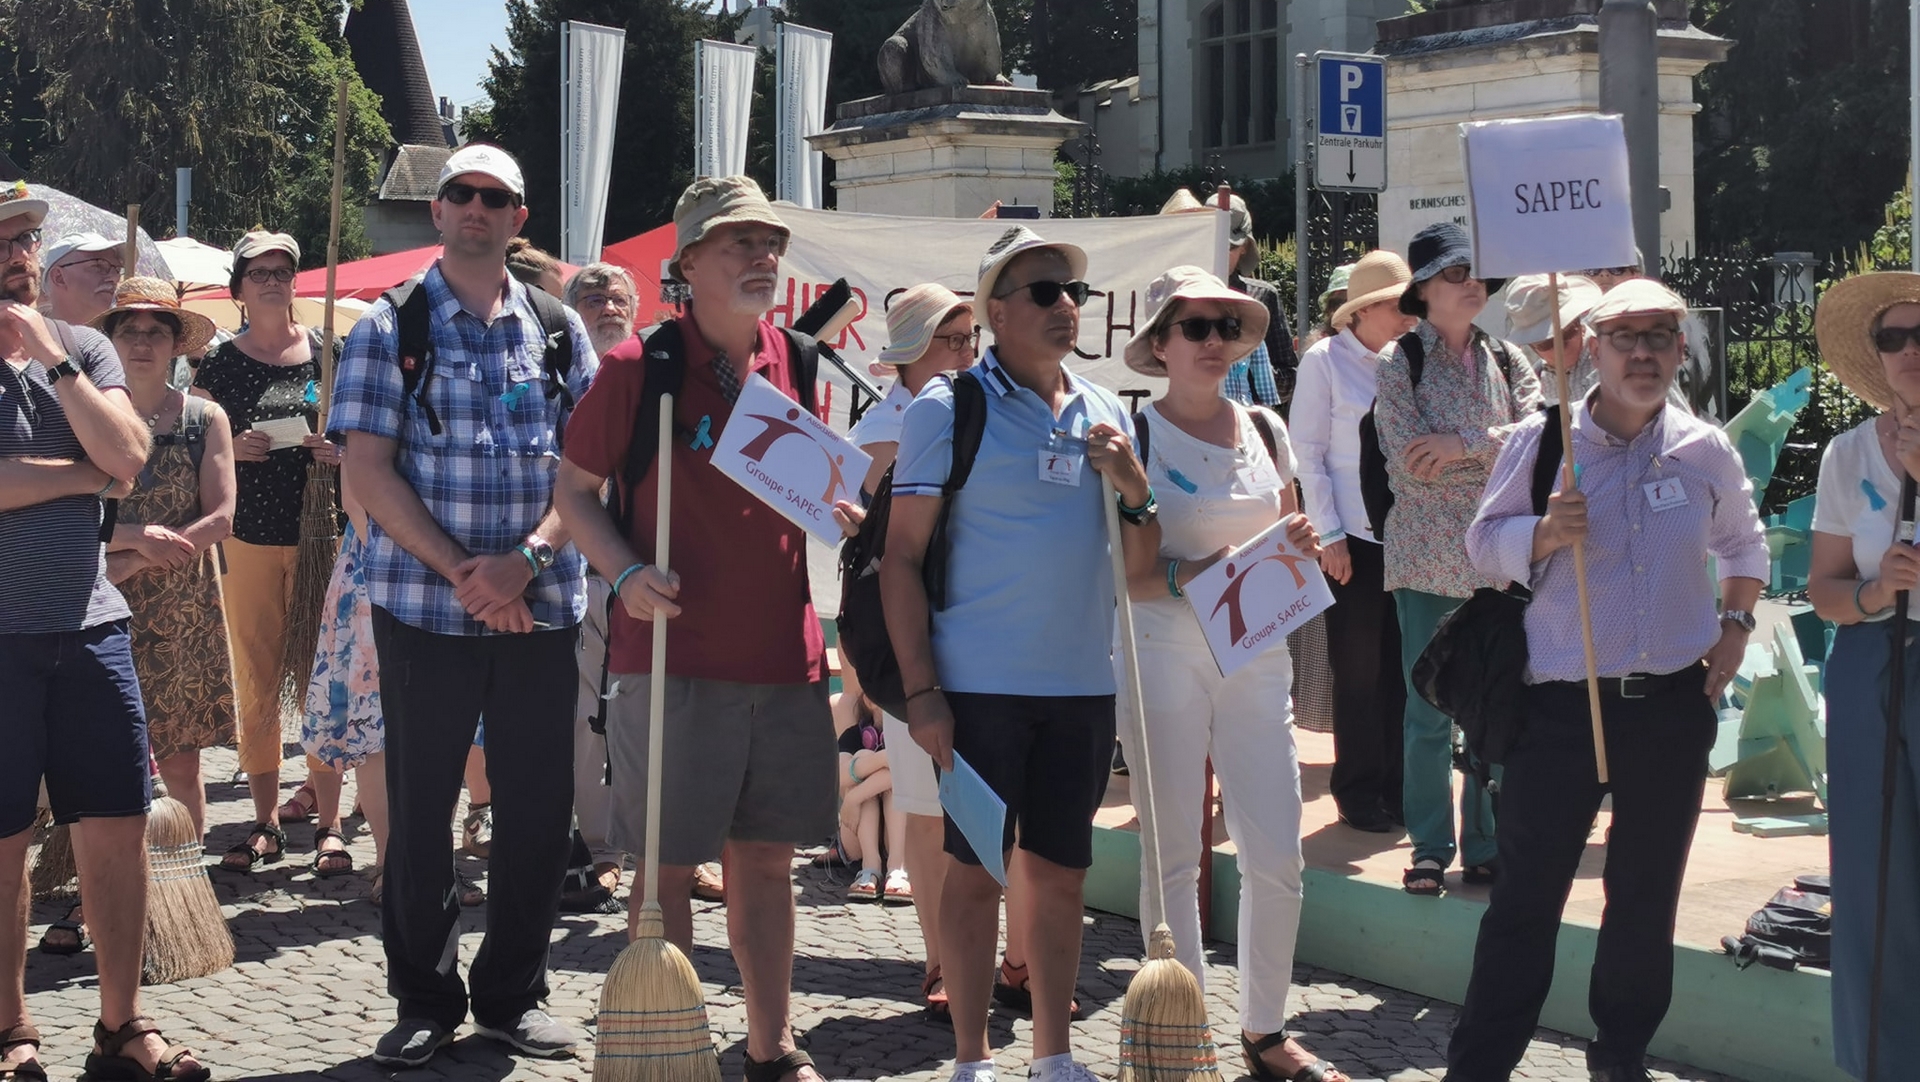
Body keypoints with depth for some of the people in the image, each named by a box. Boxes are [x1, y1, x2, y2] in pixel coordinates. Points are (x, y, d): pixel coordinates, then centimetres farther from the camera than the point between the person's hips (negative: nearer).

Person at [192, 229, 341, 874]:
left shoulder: (329, 356, 6)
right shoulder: (218, 366, 6)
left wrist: (344, 450, -8)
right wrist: (232, 448, -10)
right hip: (248, 539, 0)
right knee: (256, 682, -1)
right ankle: (266, 822, 4)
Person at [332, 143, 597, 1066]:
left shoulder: (559, 330, 10)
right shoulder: (389, 327, 3)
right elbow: (367, 470, -4)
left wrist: (527, 557, -13)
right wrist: (460, 572, -13)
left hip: (542, 604, 2)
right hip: (424, 605, -2)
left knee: (539, 807, 4)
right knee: (419, 807, 3)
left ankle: (512, 994, 18)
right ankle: (424, 1000, 16)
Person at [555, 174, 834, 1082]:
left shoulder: (798, 363, 9)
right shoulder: (639, 367, -6)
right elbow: (574, 486, -1)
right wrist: (626, 573, -16)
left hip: (786, 655, 5)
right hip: (676, 656, -5)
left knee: (767, 858, 13)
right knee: (669, 866, 1)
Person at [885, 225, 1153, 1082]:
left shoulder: (1105, 414, 12)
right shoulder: (949, 407, -3)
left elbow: (1146, 558, 15)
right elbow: (901, 553, -6)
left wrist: (1133, 486, -6)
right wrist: (920, 689, -12)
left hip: (1083, 682, 5)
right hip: (980, 682, -4)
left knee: (1061, 872, 10)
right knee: (976, 868, 1)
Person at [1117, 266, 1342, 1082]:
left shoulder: (1265, 430, 11)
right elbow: (1112, 573, -7)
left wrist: (1299, 549, -1)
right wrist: (1194, 573, -22)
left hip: (1257, 656, 4)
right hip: (1165, 656, -4)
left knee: (1278, 859, 1)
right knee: (1173, 858, 0)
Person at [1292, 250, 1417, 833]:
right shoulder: (1325, 361, -2)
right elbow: (1308, 452, -3)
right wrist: (1329, 534, -8)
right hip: (1353, 538, -3)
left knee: (1402, 666, 4)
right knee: (1359, 669, 3)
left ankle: (1398, 788, 15)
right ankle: (1359, 791, 14)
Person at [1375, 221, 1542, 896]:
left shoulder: (1507, 360, 11)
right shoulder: (1399, 364, -1)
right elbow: (1411, 465, -13)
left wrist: (1463, 445, -17)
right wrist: (1498, 453, -9)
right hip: (1428, 558, -3)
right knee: (1429, 712, -1)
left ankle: (1486, 846, 14)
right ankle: (1430, 849, 9)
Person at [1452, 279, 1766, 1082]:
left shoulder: (1706, 452, 4)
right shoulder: (1542, 440, -4)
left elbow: (1743, 543, 22)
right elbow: (1484, 544, 2)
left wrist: (1736, 624, 9)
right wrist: (1545, 533, -18)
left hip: (1675, 706, 3)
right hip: (1562, 706, -3)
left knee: (1648, 895, 13)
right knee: (1526, 896, -3)